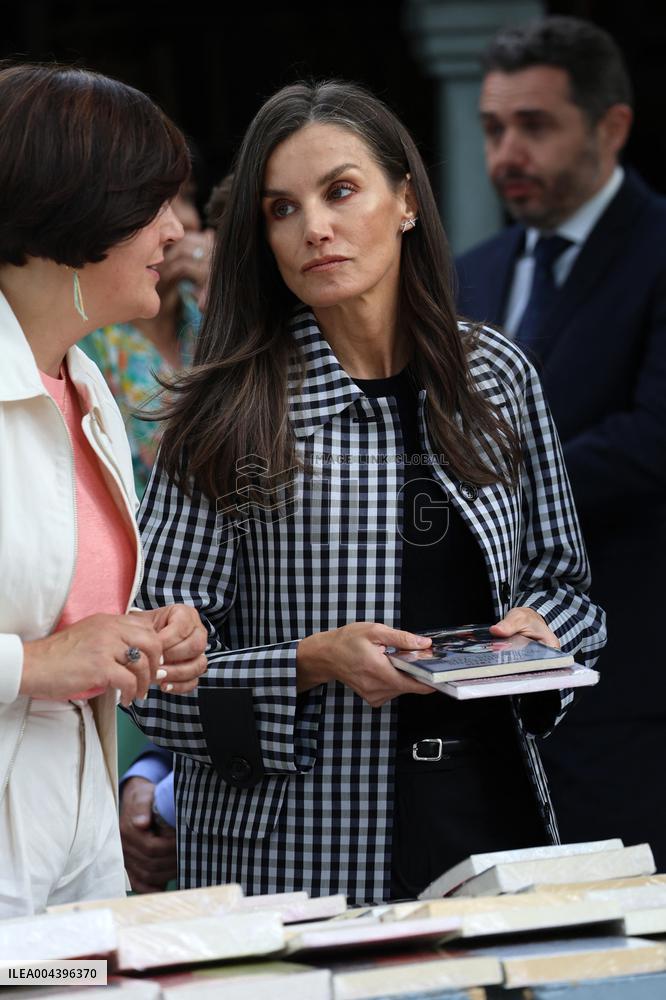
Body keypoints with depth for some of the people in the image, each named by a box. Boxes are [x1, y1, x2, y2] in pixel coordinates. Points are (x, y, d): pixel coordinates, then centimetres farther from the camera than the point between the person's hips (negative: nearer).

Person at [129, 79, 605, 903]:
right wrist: (311, 664, -22)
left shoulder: (496, 376, 5)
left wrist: (537, 627, -5)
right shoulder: (226, 412, -6)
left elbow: (561, 577, 16)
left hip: (488, 809, 4)